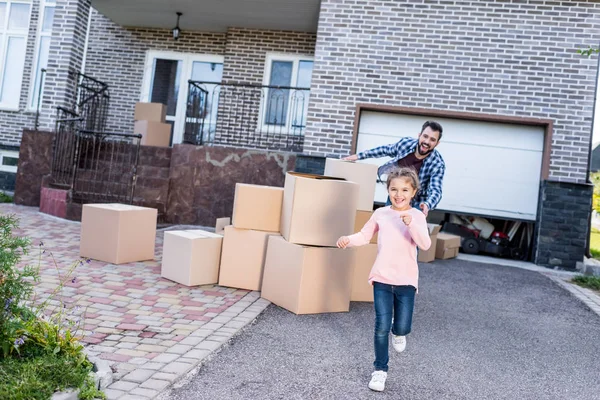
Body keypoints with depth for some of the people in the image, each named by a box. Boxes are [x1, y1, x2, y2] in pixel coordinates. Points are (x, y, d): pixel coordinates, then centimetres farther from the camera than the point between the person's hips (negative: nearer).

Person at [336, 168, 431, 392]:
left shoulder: (416, 216, -5)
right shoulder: (380, 214, 2)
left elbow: (425, 244, -19)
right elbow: (365, 236, 12)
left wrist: (411, 224, -33)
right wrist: (348, 240, -7)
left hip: (406, 280, -1)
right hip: (382, 278, 1)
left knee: (403, 327, 1)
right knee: (381, 327, 0)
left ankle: (397, 332, 41)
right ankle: (380, 370, 19)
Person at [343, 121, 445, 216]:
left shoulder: (437, 164, -25)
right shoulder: (405, 143, -14)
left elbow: (436, 191, -32)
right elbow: (385, 150, 5)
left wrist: (427, 205, -56)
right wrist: (359, 156, 10)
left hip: (414, 206, -4)